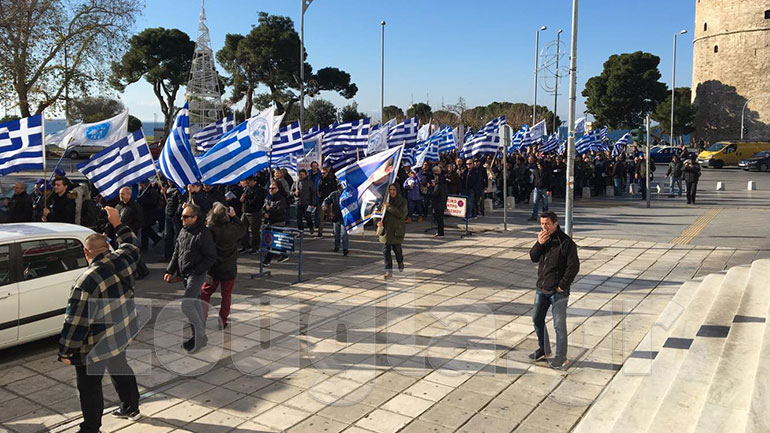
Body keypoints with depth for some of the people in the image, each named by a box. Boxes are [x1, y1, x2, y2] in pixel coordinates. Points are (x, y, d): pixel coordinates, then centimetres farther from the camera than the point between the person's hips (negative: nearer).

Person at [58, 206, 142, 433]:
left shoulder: (87, 282, -28)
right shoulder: (122, 261, -10)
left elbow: (76, 321, -23)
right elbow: (131, 244, 16)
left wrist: (66, 352, -12)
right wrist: (117, 224, 20)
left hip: (96, 346, -8)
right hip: (122, 333, 8)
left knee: (89, 386, 11)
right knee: (120, 368, 28)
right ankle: (131, 408, 46)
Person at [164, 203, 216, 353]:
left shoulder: (203, 233, -17)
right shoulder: (183, 231, 9)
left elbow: (211, 257, -17)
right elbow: (176, 253, 17)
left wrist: (195, 271, -19)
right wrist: (170, 271, 11)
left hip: (196, 274, -8)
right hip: (185, 274, 8)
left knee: (186, 305, -14)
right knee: (195, 304, 15)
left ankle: (200, 336, 0)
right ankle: (200, 336, 26)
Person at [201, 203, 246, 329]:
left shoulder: (208, 230, -15)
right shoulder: (232, 229, -16)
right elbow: (243, 230, 5)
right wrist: (234, 217, 5)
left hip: (212, 268, 0)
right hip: (229, 269, 0)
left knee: (205, 292, 18)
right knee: (226, 295, 14)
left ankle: (202, 318, 12)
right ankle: (223, 321, 20)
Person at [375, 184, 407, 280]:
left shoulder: (402, 201, -1)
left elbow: (401, 214, -14)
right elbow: (381, 212, 15)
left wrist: (389, 207, -20)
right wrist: (379, 221, -4)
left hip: (397, 229, -3)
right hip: (386, 229, 3)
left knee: (396, 248, 1)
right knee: (386, 249, -1)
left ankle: (400, 262, 36)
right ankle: (388, 271, 5)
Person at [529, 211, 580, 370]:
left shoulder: (566, 242, -15)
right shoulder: (543, 238, 6)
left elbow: (574, 266, -16)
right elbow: (533, 257, 5)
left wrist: (562, 285, -15)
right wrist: (539, 243, -12)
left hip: (558, 292, -7)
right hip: (541, 289, 7)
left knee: (559, 325, 1)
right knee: (537, 319, 16)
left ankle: (561, 357, 16)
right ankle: (544, 350, 34)